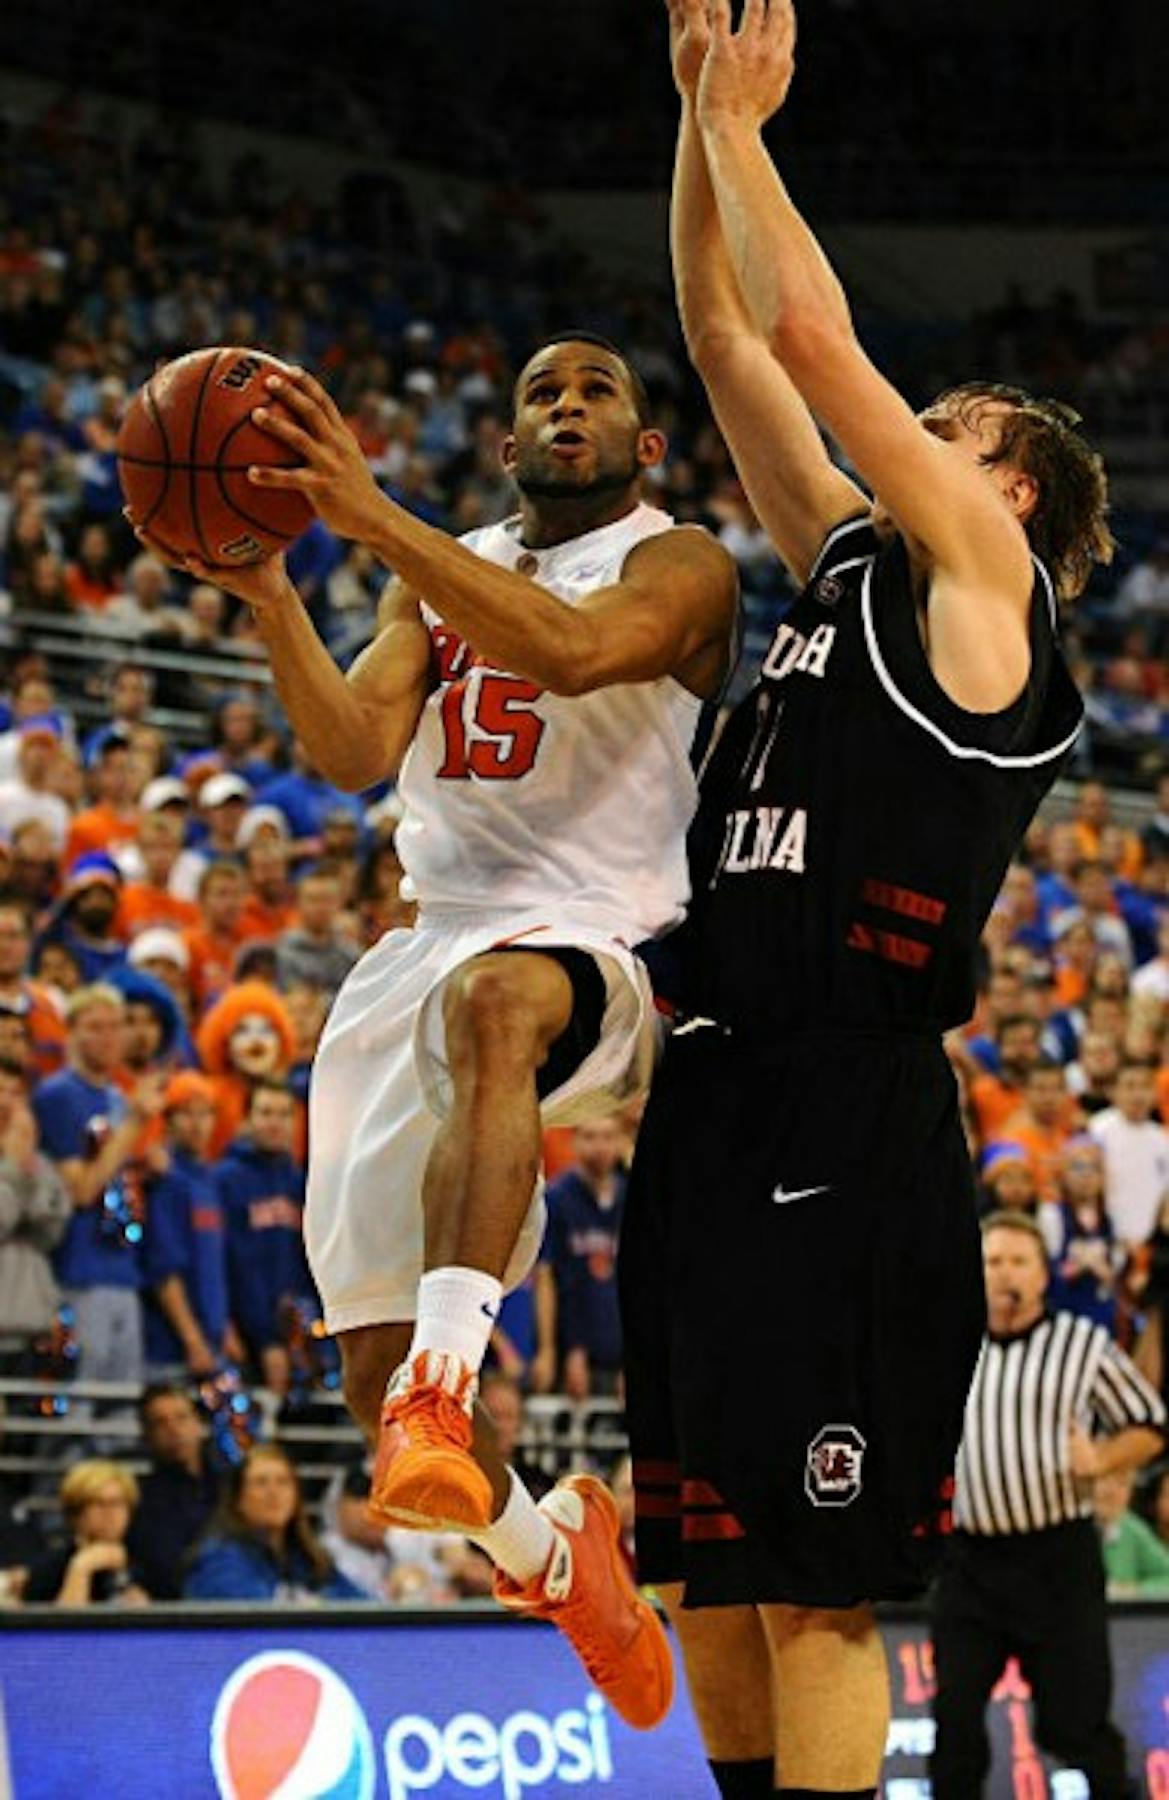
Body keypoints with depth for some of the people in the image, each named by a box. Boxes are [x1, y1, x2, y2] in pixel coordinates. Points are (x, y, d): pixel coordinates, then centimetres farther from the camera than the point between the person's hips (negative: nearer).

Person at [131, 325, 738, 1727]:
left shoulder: (677, 566, 0)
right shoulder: (441, 577, 19)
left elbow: (573, 649, -23)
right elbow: (355, 751, 4)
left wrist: (374, 518, -29)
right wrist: (267, 597, -13)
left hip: (593, 951, -6)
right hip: (431, 944, 6)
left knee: (496, 999, -45)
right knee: (372, 1369, 2)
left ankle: (447, 1384, -56)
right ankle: (546, 1547, 30)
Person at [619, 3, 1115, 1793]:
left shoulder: (982, 572, 0)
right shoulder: (849, 561, 20)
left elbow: (818, 338, -7)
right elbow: (730, 339, 20)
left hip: (850, 1116, -8)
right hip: (724, 1091, 8)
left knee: (812, 1581, -9)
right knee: (706, 1565, 10)